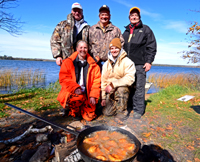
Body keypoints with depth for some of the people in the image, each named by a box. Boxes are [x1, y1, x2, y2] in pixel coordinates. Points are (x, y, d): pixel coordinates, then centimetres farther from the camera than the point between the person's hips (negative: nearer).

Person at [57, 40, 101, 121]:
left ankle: (80, 110, 26)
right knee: (78, 98, -36)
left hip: (87, 95, 3)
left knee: (89, 116, -8)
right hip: (70, 93, -2)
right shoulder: (68, 62, 4)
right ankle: (73, 111, 0)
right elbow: (63, 78, -5)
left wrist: (93, 96, -8)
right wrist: (75, 88, -20)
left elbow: (96, 82, 5)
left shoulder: (93, 65, 9)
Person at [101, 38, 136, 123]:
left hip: (123, 91, -4)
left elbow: (130, 78, -21)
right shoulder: (106, 64, 9)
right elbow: (103, 81, 9)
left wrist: (113, 84, -26)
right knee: (106, 112, -7)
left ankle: (122, 111, -15)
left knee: (121, 88, -37)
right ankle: (116, 106, 24)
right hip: (110, 93, 5)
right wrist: (103, 97, 5)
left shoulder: (127, 62, -7)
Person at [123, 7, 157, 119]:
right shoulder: (126, 31, 22)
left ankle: (138, 110, 4)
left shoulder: (145, 29, 8)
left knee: (139, 87, -5)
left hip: (140, 64, -4)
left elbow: (152, 47, 1)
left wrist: (149, 61, -9)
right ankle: (130, 106, 22)